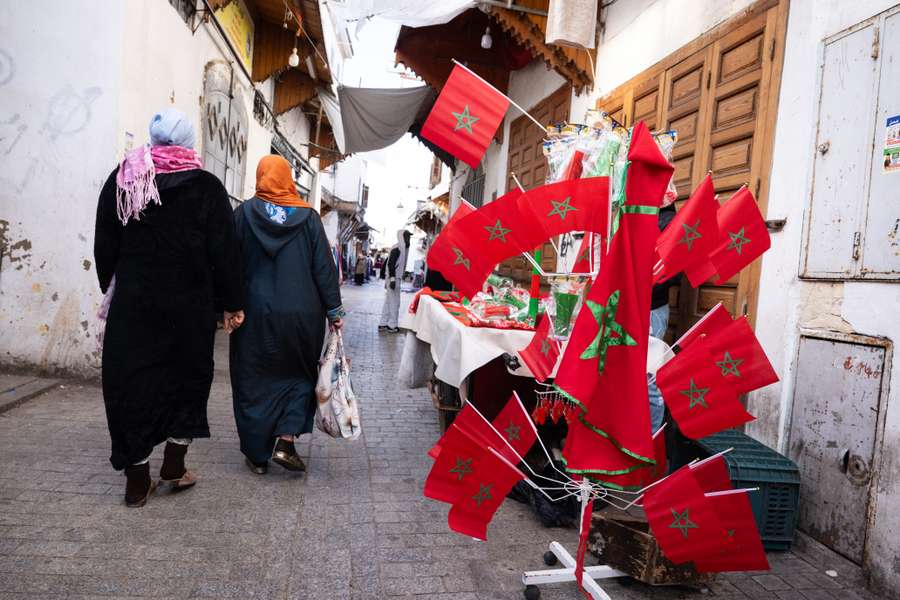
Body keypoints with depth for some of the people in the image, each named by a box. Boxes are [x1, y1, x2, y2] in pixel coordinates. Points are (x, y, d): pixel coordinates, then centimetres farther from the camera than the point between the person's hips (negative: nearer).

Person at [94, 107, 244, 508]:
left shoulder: (121, 179, 4)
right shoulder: (206, 186, -4)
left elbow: (104, 246, 8)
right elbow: (224, 252, -6)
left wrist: (114, 290, 19)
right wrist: (232, 304, 0)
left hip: (133, 303, 2)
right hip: (190, 306, -1)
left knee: (132, 382, 8)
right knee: (187, 377, 14)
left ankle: (137, 481, 12)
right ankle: (174, 466, 18)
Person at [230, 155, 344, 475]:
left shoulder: (244, 213, -2)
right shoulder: (308, 216, -2)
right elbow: (324, 266, -3)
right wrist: (334, 309, 2)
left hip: (256, 313, 0)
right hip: (302, 314, 0)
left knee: (254, 380, 11)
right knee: (300, 375, 17)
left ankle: (257, 454, 17)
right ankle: (285, 442, 4)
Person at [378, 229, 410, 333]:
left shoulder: (403, 248, 14)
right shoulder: (397, 248, -14)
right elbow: (391, 264, -20)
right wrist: (392, 279, -24)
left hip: (396, 278, 10)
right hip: (393, 278, -10)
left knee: (388, 301, 13)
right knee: (394, 302, -4)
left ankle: (383, 324, 20)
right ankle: (392, 325, 3)